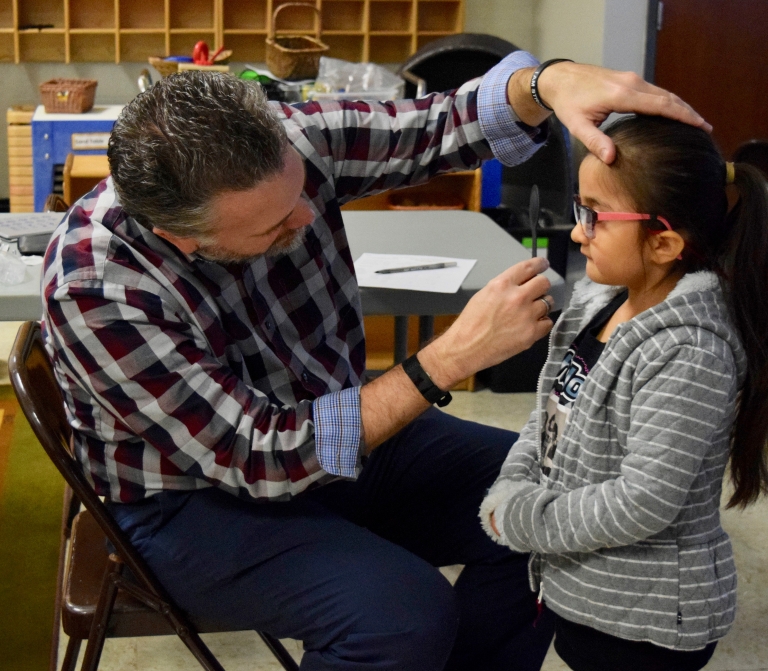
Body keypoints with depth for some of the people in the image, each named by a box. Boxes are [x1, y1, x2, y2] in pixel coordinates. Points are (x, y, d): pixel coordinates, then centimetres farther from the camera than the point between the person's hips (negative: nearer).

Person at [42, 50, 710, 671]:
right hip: (201, 497, -6)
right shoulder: (92, 289, -30)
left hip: (341, 422, 6)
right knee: (406, 615, -29)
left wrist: (549, 81, -33)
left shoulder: (281, 142, -17)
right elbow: (260, 460, -30)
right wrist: (451, 359, -34)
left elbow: (442, 124, -10)